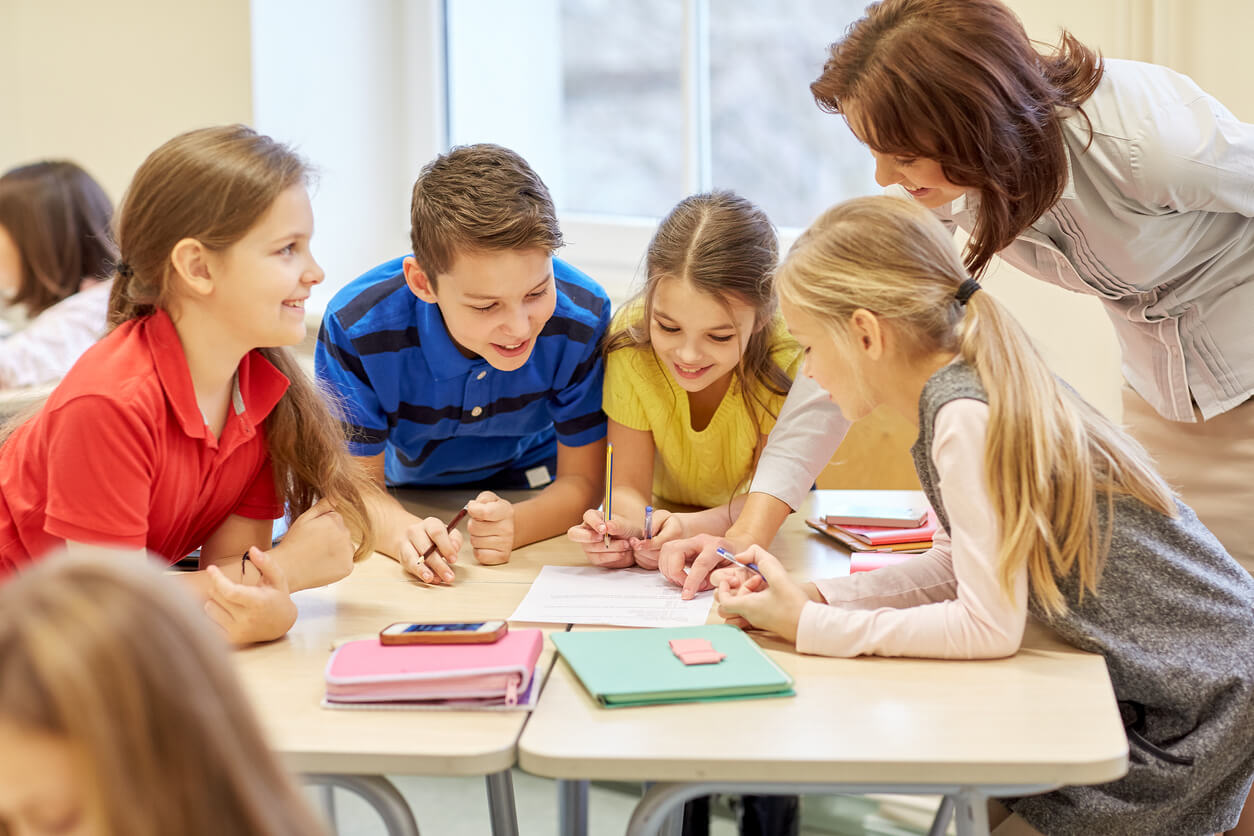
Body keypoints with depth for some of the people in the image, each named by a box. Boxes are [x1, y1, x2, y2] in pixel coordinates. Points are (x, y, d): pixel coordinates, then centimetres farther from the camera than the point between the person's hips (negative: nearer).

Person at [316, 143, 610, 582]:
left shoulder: (582, 316, -27)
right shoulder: (357, 325, -29)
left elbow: (580, 480, -17)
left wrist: (512, 526, -39)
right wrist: (402, 532, -42)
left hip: (528, 492, -2)